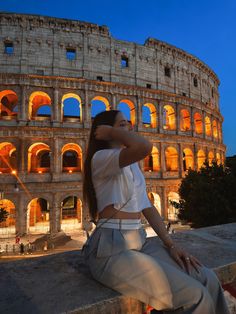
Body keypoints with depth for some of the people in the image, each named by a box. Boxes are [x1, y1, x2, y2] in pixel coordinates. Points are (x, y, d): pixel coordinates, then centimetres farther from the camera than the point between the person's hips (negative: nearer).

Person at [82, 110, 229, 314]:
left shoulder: (133, 165, 17)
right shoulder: (101, 158, -10)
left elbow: (147, 207, 12)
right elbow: (144, 147, -30)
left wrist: (171, 244, 3)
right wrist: (112, 132, -13)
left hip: (140, 243, 7)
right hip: (111, 249, -7)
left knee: (208, 280, -6)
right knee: (195, 297, -15)